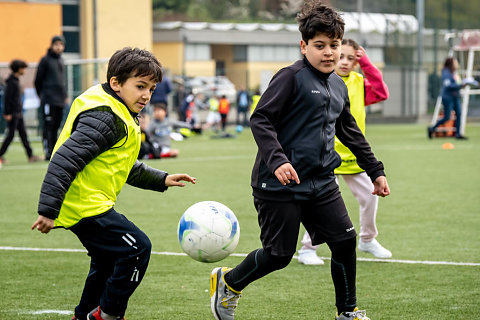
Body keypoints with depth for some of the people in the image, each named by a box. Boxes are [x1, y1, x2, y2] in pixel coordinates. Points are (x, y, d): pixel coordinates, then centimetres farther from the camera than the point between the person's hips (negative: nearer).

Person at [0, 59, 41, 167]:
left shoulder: (16, 80, 14)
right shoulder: (11, 81, -15)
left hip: (18, 113, 9)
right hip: (13, 114, -9)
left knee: (23, 134, 7)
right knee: (11, 134, -4)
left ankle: (30, 156, 6)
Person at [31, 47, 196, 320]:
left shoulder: (119, 117, 15)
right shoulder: (104, 119, -19)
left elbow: (126, 168, 27)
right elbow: (65, 160, -25)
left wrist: (161, 180, 19)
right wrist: (48, 210, -28)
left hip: (82, 205, 11)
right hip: (85, 205, -11)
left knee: (108, 259, 24)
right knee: (138, 248, -11)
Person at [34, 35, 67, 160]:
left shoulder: (61, 60, 16)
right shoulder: (45, 60, -6)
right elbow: (38, 80, -4)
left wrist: (64, 95, 15)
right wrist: (42, 95, 0)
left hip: (60, 100, 7)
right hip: (49, 100, -7)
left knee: (56, 126, 9)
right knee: (48, 126, -8)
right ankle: (48, 152, -9)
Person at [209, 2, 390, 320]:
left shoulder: (339, 87, 14)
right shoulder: (291, 77, -10)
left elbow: (351, 133, 28)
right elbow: (260, 120, -14)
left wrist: (375, 170, 29)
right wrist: (277, 160, -27)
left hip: (322, 183, 7)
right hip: (280, 184, -7)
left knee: (345, 241, -1)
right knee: (279, 255, -2)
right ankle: (228, 282, 24)